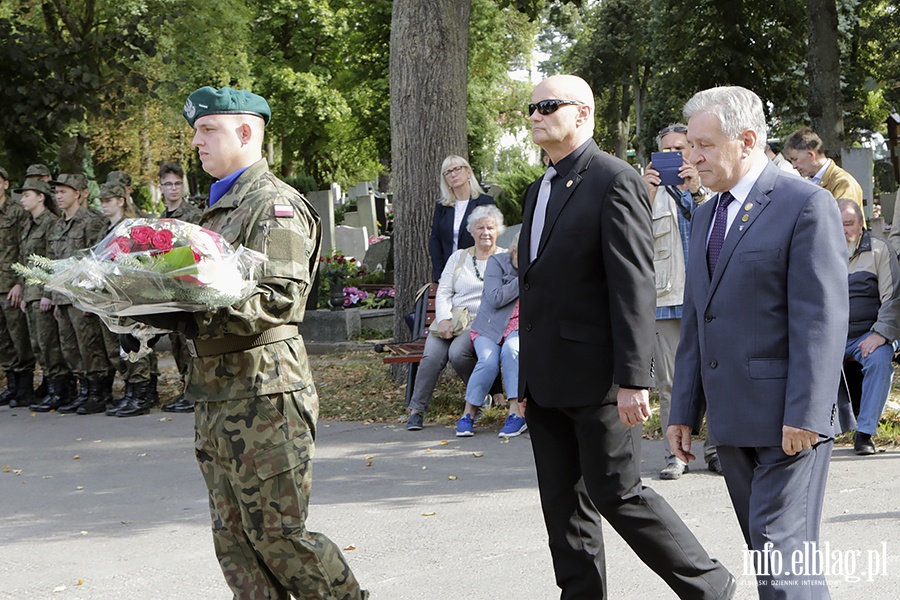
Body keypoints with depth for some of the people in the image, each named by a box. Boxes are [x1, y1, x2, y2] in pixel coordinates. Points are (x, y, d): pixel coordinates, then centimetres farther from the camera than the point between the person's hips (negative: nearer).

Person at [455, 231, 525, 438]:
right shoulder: (497, 262, -1)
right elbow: (495, 299, -13)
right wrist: (523, 280, -13)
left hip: (518, 329, 1)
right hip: (490, 328, -1)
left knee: (511, 351, -35)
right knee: (488, 361, -31)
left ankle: (516, 413, -36)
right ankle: (468, 415, -14)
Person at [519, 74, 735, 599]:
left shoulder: (615, 182, -11)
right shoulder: (540, 191, 17)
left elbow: (634, 287, -17)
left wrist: (633, 379, -21)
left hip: (596, 377, -8)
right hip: (547, 379, 8)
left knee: (617, 493, -3)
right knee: (564, 505, 10)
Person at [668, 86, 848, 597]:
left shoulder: (807, 205, -8)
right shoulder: (707, 215, 18)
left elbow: (822, 319, -14)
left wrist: (806, 414, -20)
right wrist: (684, 412, 15)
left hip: (789, 420, -8)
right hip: (732, 420, 8)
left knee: (783, 553, -10)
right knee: (767, 551, 11)